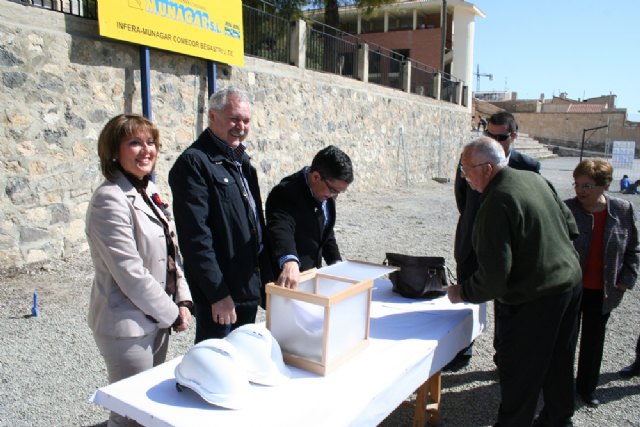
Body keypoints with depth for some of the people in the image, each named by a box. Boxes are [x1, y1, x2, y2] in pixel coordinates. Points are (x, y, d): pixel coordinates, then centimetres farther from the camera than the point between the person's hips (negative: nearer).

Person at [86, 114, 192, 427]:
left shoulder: (149, 192, 7)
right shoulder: (109, 199, -18)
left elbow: (170, 252, 10)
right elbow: (130, 273, -21)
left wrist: (182, 301, 0)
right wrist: (171, 314, -12)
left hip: (156, 318, 8)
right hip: (128, 324, -8)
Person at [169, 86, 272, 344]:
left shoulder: (241, 161, 14)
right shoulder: (194, 162, -14)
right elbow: (196, 236, -20)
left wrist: (266, 276, 15)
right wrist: (218, 294, -21)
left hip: (249, 290, 8)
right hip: (219, 296, -8)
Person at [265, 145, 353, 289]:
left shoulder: (326, 194, 3)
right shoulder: (285, 193, -23)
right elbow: (281, 229, -41)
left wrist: (336, 262, 7)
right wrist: (289, 261, -58)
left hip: (313, 275, 8)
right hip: (285, 280, -7)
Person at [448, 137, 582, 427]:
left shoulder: (497, 204, -25)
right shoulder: (534, 179, 1)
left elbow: (494, 275, -26)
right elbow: (570, 226, 13)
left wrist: (462, 292, -10)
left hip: (534, 300, -9)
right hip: (570, 282, 9)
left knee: (519, 372, 7)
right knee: (557, 363, 24)